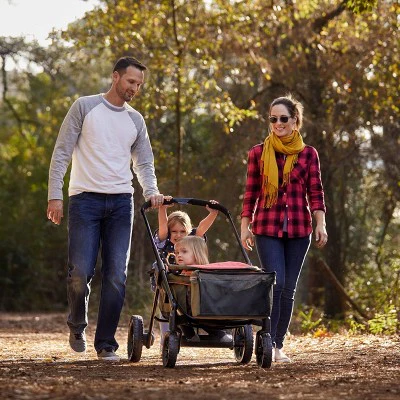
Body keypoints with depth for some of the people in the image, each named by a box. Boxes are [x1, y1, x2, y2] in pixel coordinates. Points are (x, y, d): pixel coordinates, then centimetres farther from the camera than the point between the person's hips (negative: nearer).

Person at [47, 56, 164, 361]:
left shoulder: (136, 120, 14)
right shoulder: (85, 107, 2)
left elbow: (144, 163, 18)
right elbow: (62, 153, 1)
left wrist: (151, 192, -2)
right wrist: (55, 195, -7)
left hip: (121, 202, 4)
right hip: (85, 199, -3)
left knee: (116, 276, -3)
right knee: (80, 271, -9)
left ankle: (106, 343, 3)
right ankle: (77, 326, 18)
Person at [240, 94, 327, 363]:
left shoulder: (308, 154, 7)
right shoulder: (259, 153, 6)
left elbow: (315, 192, 6)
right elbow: (251, 192, 8)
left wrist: (320, 224, -5)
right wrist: (245, 226, 4)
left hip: (298, 229, 2)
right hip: (267, 228, -2)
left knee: (289, 289, 5)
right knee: (276, 284, -15)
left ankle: (278, 345, 15)